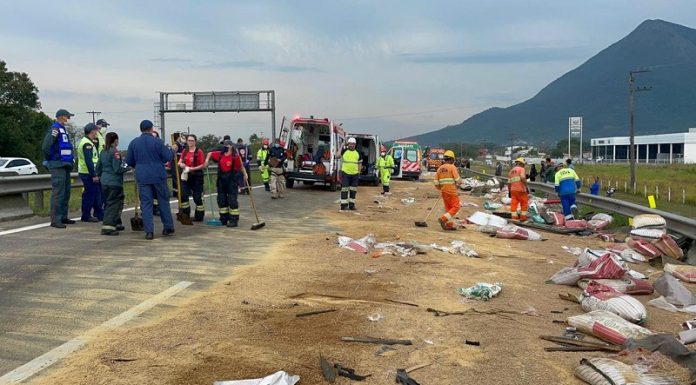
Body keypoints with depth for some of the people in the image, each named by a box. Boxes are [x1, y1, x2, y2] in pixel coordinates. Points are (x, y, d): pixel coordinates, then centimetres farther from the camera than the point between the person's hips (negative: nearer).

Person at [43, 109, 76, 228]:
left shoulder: (63, 129, 18)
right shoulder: (54, 129, -12)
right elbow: (46, 146, -22)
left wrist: (71, 159, 18)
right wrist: (50, 159, -10)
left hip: (65, 165, 10)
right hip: (58, 166, -10)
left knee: (66, 192, 14)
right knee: (58, 193, -10)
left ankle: (63, 217, 23)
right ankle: (55, 220, -9)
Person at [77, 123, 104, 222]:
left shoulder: (90, 142, 18)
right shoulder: (87, 144, -16)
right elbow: (88, 161, -22)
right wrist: (94, 175, -23)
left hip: (90, 174, 10)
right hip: (88, 174, -10)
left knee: (97, 193, 13)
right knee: (90, 194, -5)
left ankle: (99, 215, 19)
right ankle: (86, 216, 2)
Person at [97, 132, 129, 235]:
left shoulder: (103, 152, 11)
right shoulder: (115, 152, -14)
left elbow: (98, 168, 18)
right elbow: (118, 169, -17)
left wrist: (100, 176, 33)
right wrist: (127, 168, -2)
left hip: (104, 181, 8)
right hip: (114, 182, -8)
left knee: (111, 203, 19)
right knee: (113, 204, -4)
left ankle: (117, 223, 28)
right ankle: (108, 227, -8)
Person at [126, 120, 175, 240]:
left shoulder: (133, 143, 3)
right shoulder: (157, 141, -6)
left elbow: (129, 161, 7)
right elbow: (168, 157, -6)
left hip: (142, 177, 2)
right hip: (158, 176, -2)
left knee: (146, 203, 5)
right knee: (163, 200, 11)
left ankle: (149, 231, 0)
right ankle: (168, 227, 17)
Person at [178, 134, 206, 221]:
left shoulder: (199, 151, -9)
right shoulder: (184, 151, 8)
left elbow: (203, 165, -11)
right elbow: (180, 162, 13)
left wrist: (192, 168, -18)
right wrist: (181, 164, -10)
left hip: (197, 176, -5)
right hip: (186, 176, 5)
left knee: (197, 197, 0)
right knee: (183, 195, 3)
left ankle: (199, 216, 11)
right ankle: (185, 215, 15)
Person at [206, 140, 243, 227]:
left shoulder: (235, 156, -12)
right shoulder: (219, 154, 3)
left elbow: (241, 166, -6)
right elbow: (210, 154, 18)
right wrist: (207, 160, 5)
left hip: (232, 180, -6)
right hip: (221, 178, 6)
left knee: (232, 200, -4)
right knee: (221, 199, 13)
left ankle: (234, 220, 2)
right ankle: (224, 219, 26)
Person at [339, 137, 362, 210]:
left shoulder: (358, 153, 11)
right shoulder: (344, 151, 2)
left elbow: (359, 164, 15)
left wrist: (359, 173, 10)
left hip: (355, 174, 4)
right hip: (345, 173, -4)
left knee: (353, 190, 8)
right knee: (345, 189, -5)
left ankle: (351, 205, 16)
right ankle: (343, 205, -1)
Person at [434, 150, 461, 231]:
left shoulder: (439, 168, 9)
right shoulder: (452, 167, -8)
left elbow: (436, 183, 7)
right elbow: (458, 180, -11)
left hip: (444, 192, 7)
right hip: (452, 191, -7)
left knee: (448, 208, 14)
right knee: (456, 207, -2)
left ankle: (449, 224, 14)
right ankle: (443, 219, -14)